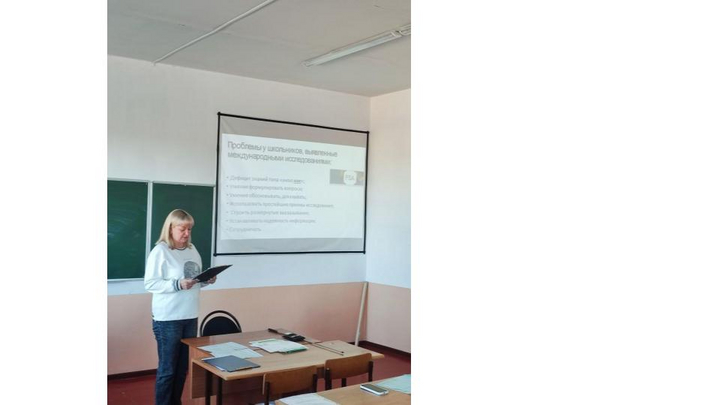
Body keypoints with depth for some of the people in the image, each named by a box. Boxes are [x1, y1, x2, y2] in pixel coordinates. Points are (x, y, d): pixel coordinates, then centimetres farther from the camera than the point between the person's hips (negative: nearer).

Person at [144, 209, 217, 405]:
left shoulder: (192, 249, 10)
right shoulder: (160, 251, -10)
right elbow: (150, 284, -15)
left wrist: (207, 280, -3)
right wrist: (177, 284, -25)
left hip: (190, 317, 6)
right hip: (168, 319, -6)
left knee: (183, 367, 14)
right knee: (167, 368, 1)